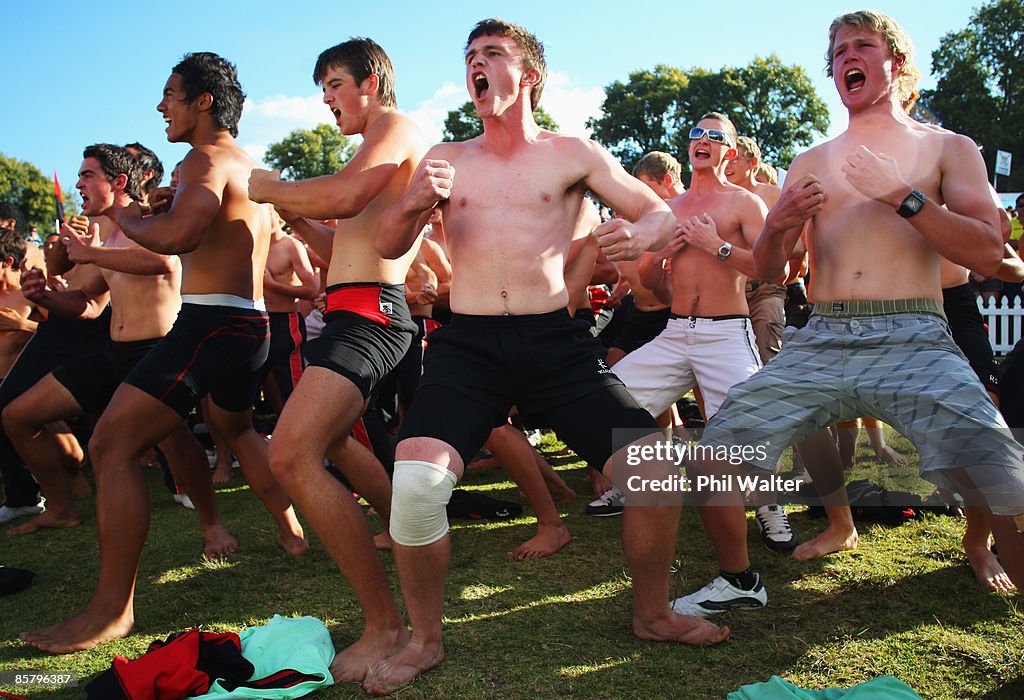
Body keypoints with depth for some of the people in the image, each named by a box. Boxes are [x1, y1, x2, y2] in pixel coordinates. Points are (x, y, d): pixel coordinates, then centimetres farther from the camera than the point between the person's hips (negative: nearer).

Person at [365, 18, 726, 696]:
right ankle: (425, 639, 4)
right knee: (415, 482, -23)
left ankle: (652, 612, 20)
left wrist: (641, 234, -15)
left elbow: (664, 214, 10)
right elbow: (388, 248, 8)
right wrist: (413, 205, -15)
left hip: (556, 340, 0)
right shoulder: (446, 158, 14)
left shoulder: (574, 153, 9)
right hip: (469, 344, 0)